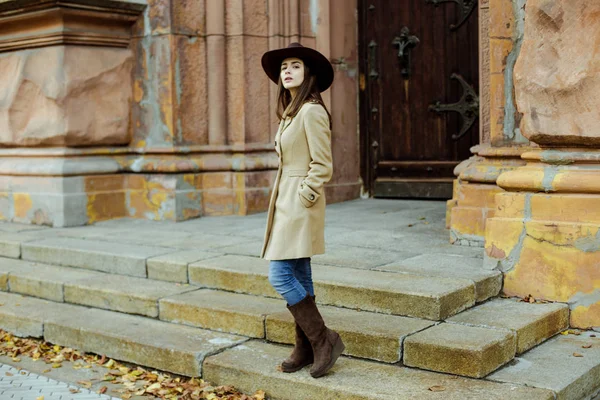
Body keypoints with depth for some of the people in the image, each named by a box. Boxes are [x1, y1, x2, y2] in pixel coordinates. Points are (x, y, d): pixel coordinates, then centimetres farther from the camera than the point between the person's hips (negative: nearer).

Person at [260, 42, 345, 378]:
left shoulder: (312, 111, -13)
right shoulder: (290, 112, 16)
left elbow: (322, 166, -17)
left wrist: (303, 199, -15)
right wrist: (286, 202, 15)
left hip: (301, 203, -10)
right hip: (286, 202, 10)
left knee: (281, 275, -11)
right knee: (299, 276, 10)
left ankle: (324, 340, -1)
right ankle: (306, 349, 17)